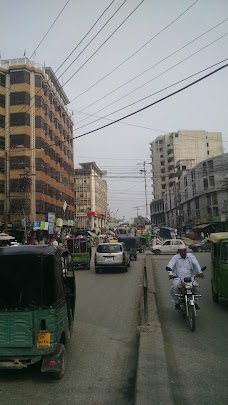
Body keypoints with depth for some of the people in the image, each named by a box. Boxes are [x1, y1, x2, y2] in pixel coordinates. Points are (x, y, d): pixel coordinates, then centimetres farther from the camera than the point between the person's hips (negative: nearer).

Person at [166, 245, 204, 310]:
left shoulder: (190, 256, 7)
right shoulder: (175, 257, 3)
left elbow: (196, 263, -6)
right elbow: (170, 265, -9)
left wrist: (200, 272, -22)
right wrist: (170, 274, -28)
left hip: (189, 277, 2)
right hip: (178, 278, -2)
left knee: (197, 286, -20)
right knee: (175, 288, -28)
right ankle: (177, 302, -1)